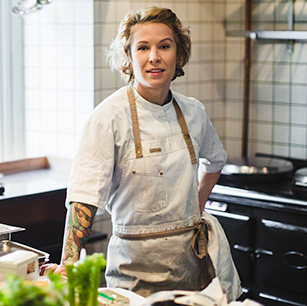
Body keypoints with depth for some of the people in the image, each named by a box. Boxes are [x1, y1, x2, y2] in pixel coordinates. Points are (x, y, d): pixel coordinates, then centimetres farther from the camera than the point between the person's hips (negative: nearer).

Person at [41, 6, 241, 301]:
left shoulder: (192, 111, 3)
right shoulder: (110, 116, -13)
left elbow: (214, 159, 24)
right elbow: (85, 191, -21)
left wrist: (197, 208, 13)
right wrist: (69, 263, -31)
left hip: (192, 260, 5)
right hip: (137, 264, -5)